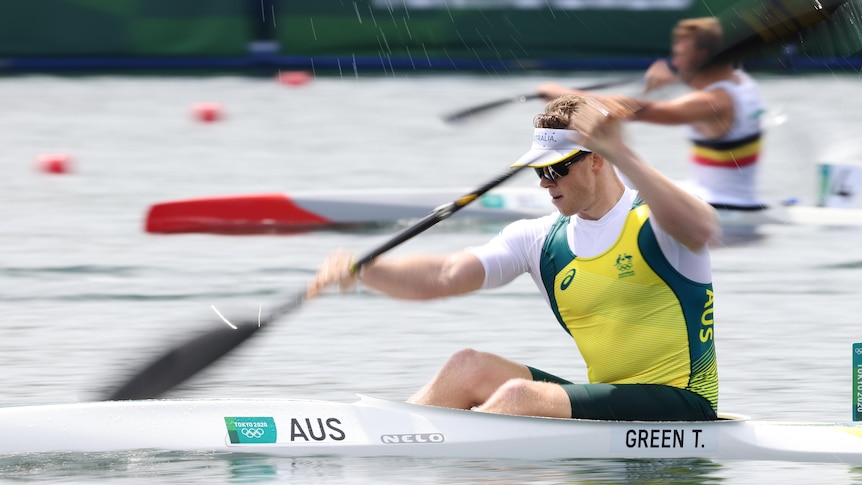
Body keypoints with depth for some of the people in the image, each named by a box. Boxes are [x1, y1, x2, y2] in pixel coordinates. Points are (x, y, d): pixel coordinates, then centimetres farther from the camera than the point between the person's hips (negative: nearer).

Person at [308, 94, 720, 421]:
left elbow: (701, 229, -34)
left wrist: (622, 155, -41)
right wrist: (360, 268, -21)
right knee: (470, 368, -7)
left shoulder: (653, 220, -8)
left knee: (519, 397, -26)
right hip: (609, 398, 7)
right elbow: (446, 276, -3)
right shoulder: (541, 240, 9)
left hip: (679, 405, -7)